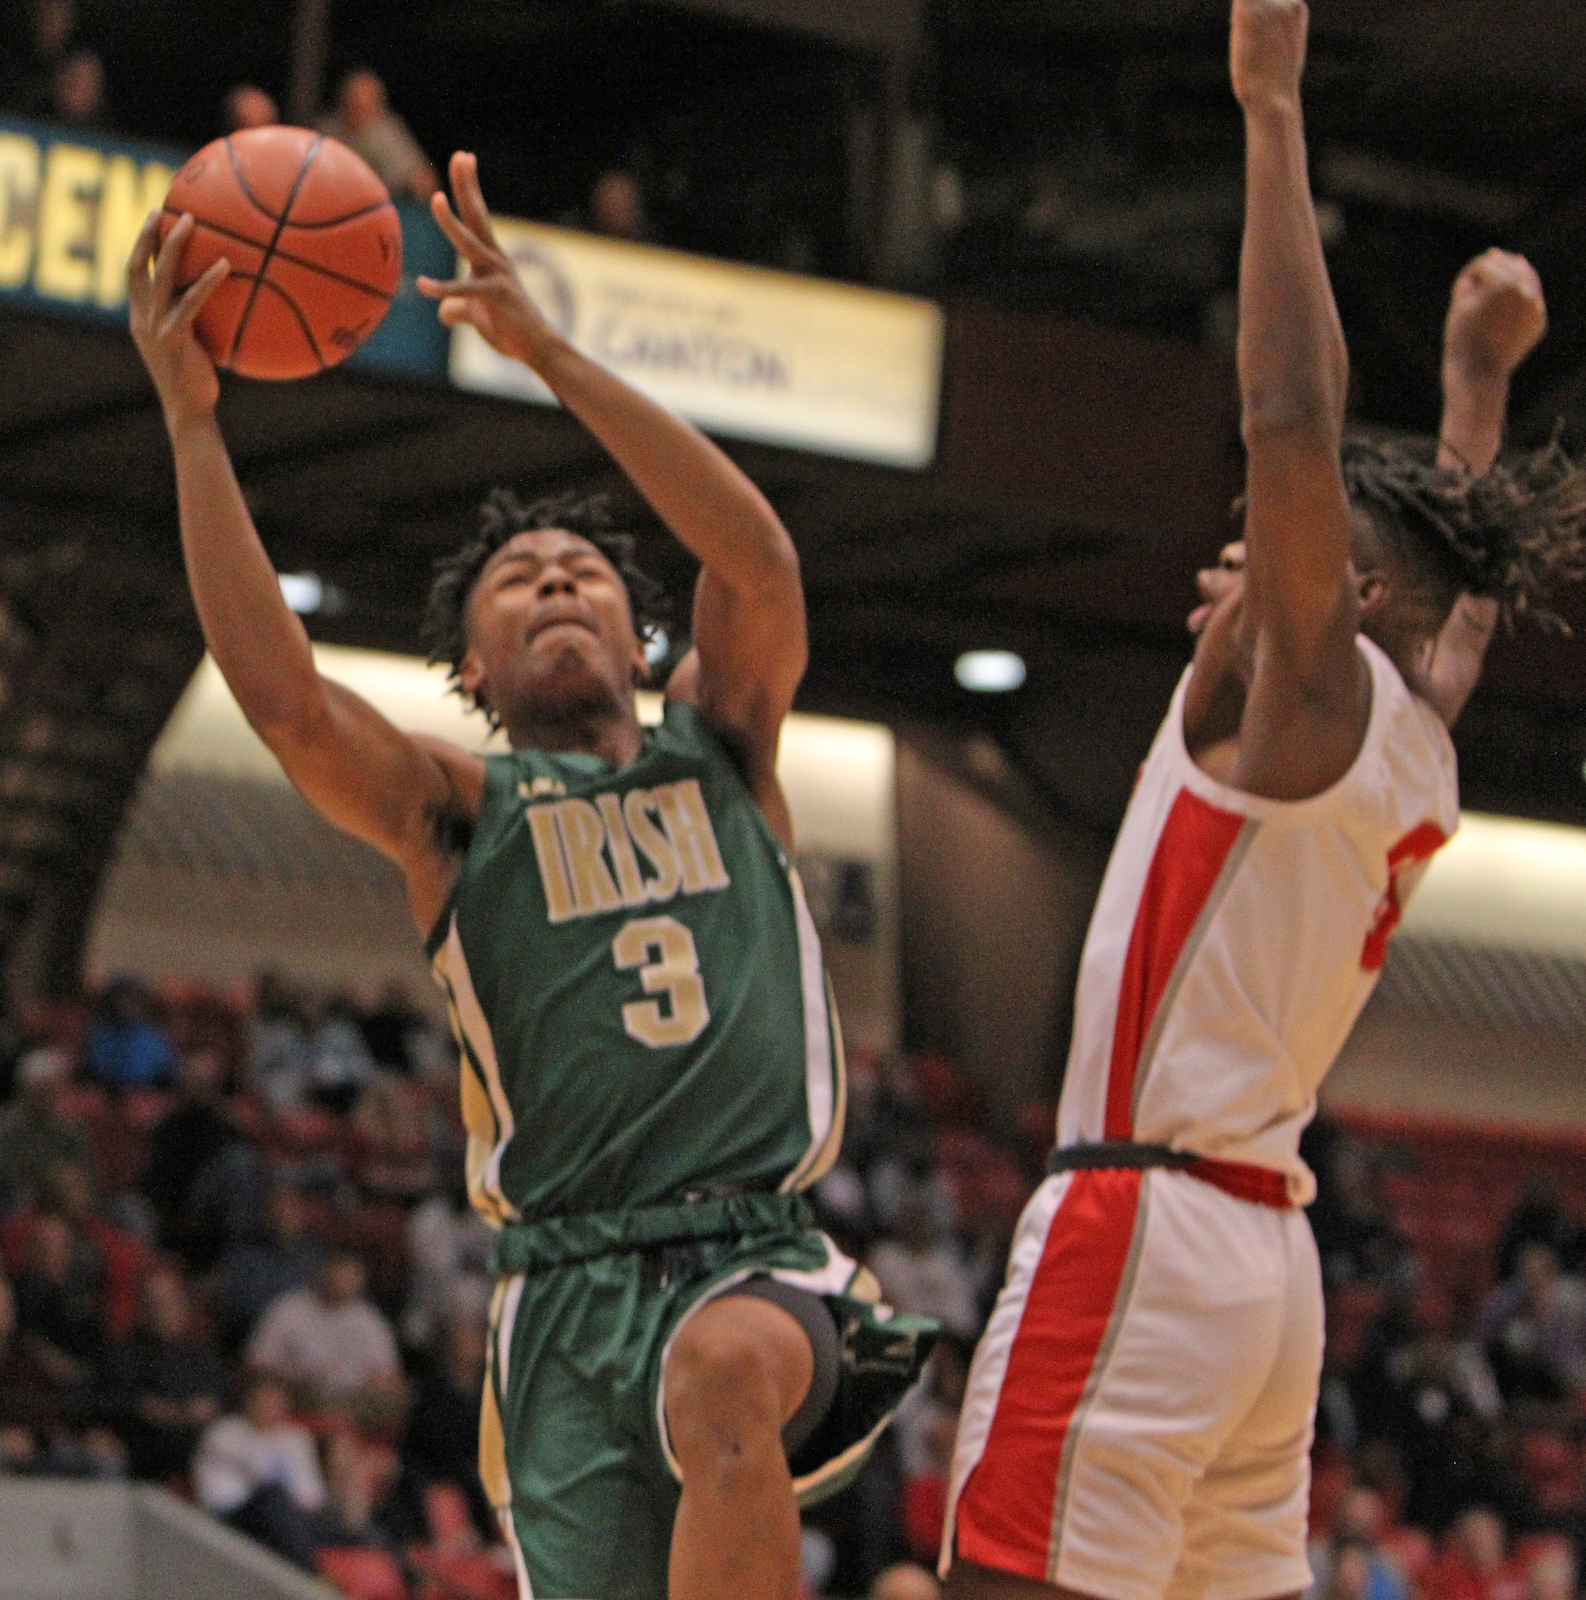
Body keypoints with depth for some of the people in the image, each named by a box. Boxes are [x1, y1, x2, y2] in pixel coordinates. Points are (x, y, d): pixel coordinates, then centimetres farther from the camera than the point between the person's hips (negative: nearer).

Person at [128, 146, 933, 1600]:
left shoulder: (719, 754, 16)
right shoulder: (456, 814, 12)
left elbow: (762, 560, -3)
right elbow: (280, 695, -7)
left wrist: (549, 354, -9)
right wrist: (191, 420, -12)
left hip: (759, 1259, -1)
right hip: (571, 1292, 1)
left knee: (728, 1372, -36)